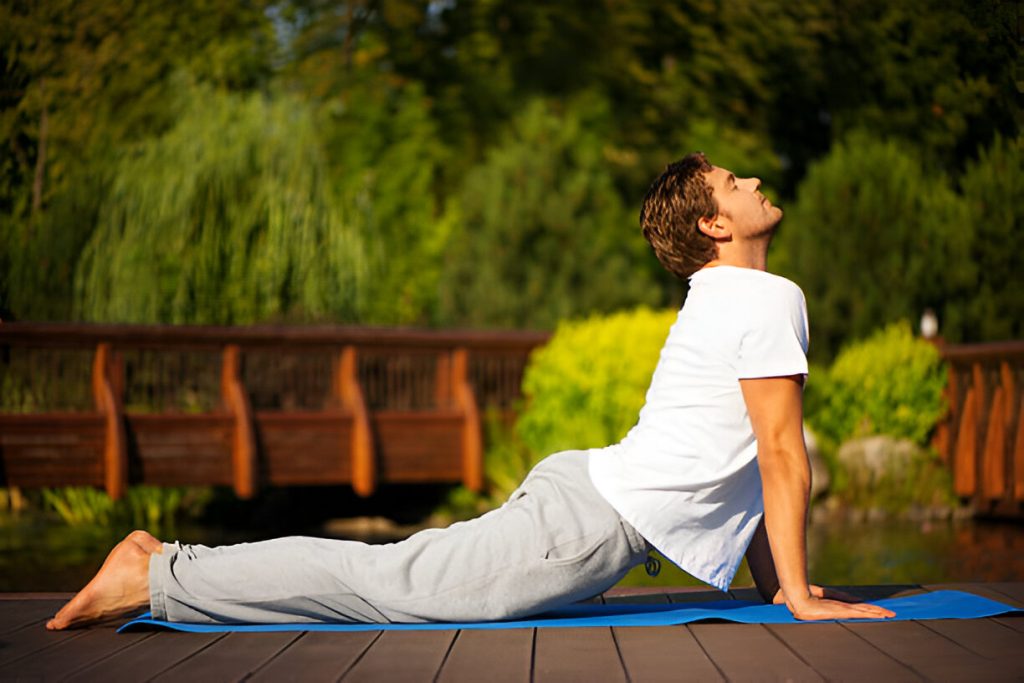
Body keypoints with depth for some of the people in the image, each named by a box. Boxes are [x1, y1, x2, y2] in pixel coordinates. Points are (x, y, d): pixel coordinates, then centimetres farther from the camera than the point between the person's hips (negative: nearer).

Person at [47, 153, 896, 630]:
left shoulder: (721, 302, 23)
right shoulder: (770, 301, -9)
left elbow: (740, 458, 27)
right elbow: (782, 454, -10)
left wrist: (774, 580, 23)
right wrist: (798, 594, -6)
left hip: (577, 487, 9)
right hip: (593, 526, -9)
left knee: (392, 577, 8)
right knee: (391, 585, -10)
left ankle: (171, 562, 7)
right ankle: (158, 577, -10)